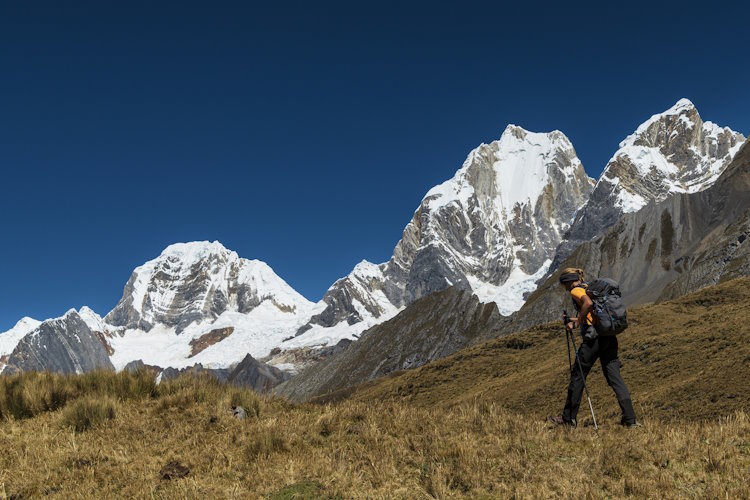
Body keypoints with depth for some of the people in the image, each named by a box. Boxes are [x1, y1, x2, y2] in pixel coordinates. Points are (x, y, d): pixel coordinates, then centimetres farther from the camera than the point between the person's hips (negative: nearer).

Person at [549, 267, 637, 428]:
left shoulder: (576, 290, -2)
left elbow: (588, 303, -23)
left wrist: (577, 322, -13)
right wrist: (578, 320, 27)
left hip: (594, 337, -8)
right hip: (609, 337, 8)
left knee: (578, 375, 4)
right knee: (614, 376, 3)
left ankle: (568, 418, 13)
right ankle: (629, 419, -7)